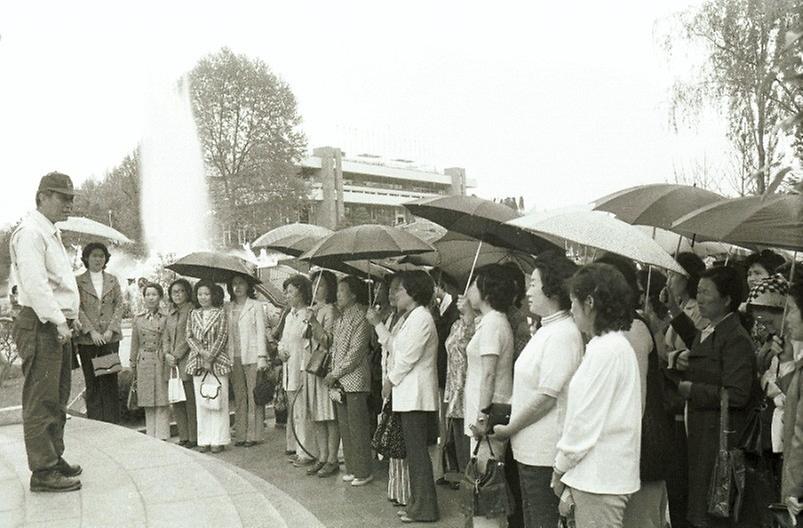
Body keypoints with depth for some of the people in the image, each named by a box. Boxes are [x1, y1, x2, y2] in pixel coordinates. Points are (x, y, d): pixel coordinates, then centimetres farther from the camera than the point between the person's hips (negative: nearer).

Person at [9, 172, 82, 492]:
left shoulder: (52, 234, 20)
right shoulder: (30, 233, -12)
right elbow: (35, 285, -20)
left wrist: (71, 317, 16)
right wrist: (59, 322, -21)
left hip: (59, 326, 10)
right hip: (40, 326, -10)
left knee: (57, 399, 17)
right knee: (41, 401, -5)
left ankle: (54, 459, 28)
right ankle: (43, 471, 0)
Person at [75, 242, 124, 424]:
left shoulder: (112, 280, 13)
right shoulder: (78, 281, 5)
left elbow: (119, 305, 7)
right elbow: (77, 308, -2)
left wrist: (111, 329, -6)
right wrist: (91, 331, -11)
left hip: (110, 337, 2)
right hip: (87, 339, -2)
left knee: (110, 381, -1)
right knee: (92, 383, 1)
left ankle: (112, 422, 2)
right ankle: (95, 423, 4)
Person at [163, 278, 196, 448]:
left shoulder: (192, 311, -5)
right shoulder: (170, 313, 18)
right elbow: (166, 337, 17)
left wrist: (176, 356, -10)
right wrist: (167, 354, 0)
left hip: (187, 362, -7)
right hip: (172, 364, 7)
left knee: (191, 401, -4)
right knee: (176, 402, 7)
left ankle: (193, 438, 2)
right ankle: (183, 437, 14)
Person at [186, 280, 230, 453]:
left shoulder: (220, 313, 1)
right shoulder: (193, 314, 11)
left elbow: (222, 337, -6)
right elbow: (189, 337, 5)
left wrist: (210, 357, -13)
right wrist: (201, 352, -11)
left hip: (217, 361, -3)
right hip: (197, 363, 3)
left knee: (219, 400, -2)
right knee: (201, 402, 5)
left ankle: (219, 440, 3)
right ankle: (204, 440, 11)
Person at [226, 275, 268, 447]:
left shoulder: (255, 306, 1)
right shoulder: (228, 308, 12)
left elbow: (261, 331, -2)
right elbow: (226, 333, 13)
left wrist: (262, 357, -9)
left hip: (251, 356, -4)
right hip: (234, 357, 4)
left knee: (254, 396, -2)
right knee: (239, 397, 6)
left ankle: (253, 435, 4)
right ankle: (241, 435, 12)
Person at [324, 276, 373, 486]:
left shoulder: (361, 317, -10)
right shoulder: (341, 317, 16)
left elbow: (356, 352, -15)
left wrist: (336, 374, -13)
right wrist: (332, 374, 6)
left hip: (355, 380, -8)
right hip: (338, 380, 8)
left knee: (358, 427, -3)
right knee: (344, 426, 11)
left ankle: (363, 471, 6)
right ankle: (351, 469, 21)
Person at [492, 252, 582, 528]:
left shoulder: (562, 333, -19)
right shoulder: (547, 329, 13)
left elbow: (546, 396, -21)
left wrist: (509, 429, -12)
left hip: (545, 452, -10)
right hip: (530, 449, 10)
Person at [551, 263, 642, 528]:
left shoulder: (604, 350, -17)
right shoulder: (617, 345, 14)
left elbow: (587, 419, -17)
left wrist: (561, 467, -7)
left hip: (599, 477, -9)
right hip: (600, 473, 9)